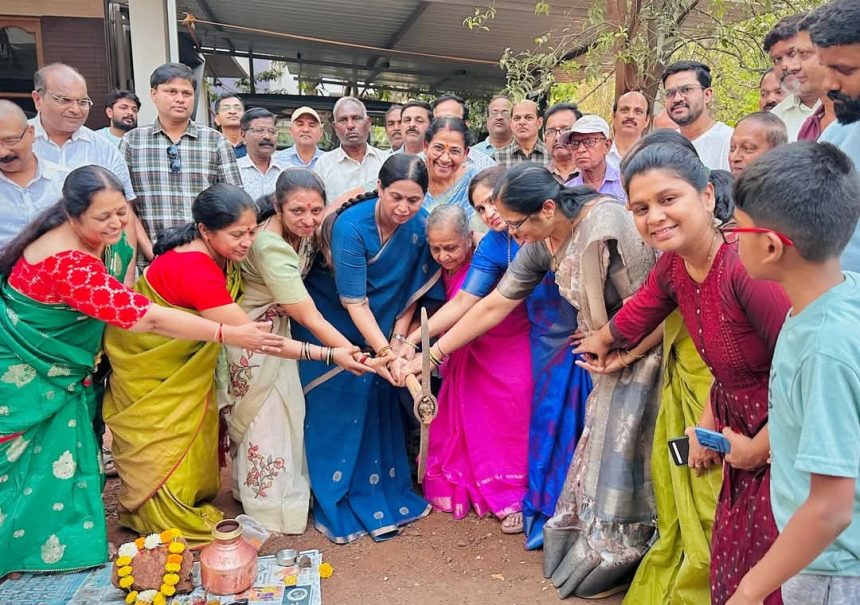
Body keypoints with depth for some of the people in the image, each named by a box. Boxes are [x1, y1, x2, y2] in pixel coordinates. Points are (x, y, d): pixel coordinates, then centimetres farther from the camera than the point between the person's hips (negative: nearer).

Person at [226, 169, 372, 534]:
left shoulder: (302, 233, -8)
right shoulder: (269, 245, -32)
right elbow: (309, 316, -34)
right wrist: (346, 351, -40)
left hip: (279, 329, 8)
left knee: (287, 410, 17)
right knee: (262, 418, 4)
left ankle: (288, 489, 36)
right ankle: (269, 507, 21)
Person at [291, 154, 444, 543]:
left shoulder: (420, 225, -13)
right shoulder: (351, 226, -27)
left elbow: (412, 289, -3)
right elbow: (354, 301, -26)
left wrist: (397, 341, -7)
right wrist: (382, 349, -33)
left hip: (380, 329, 4)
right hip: (332, 326, -4)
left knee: (378, 406, 6)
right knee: (337, 410, -2)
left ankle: (386, 494, 23)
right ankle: (335, 506, 13)